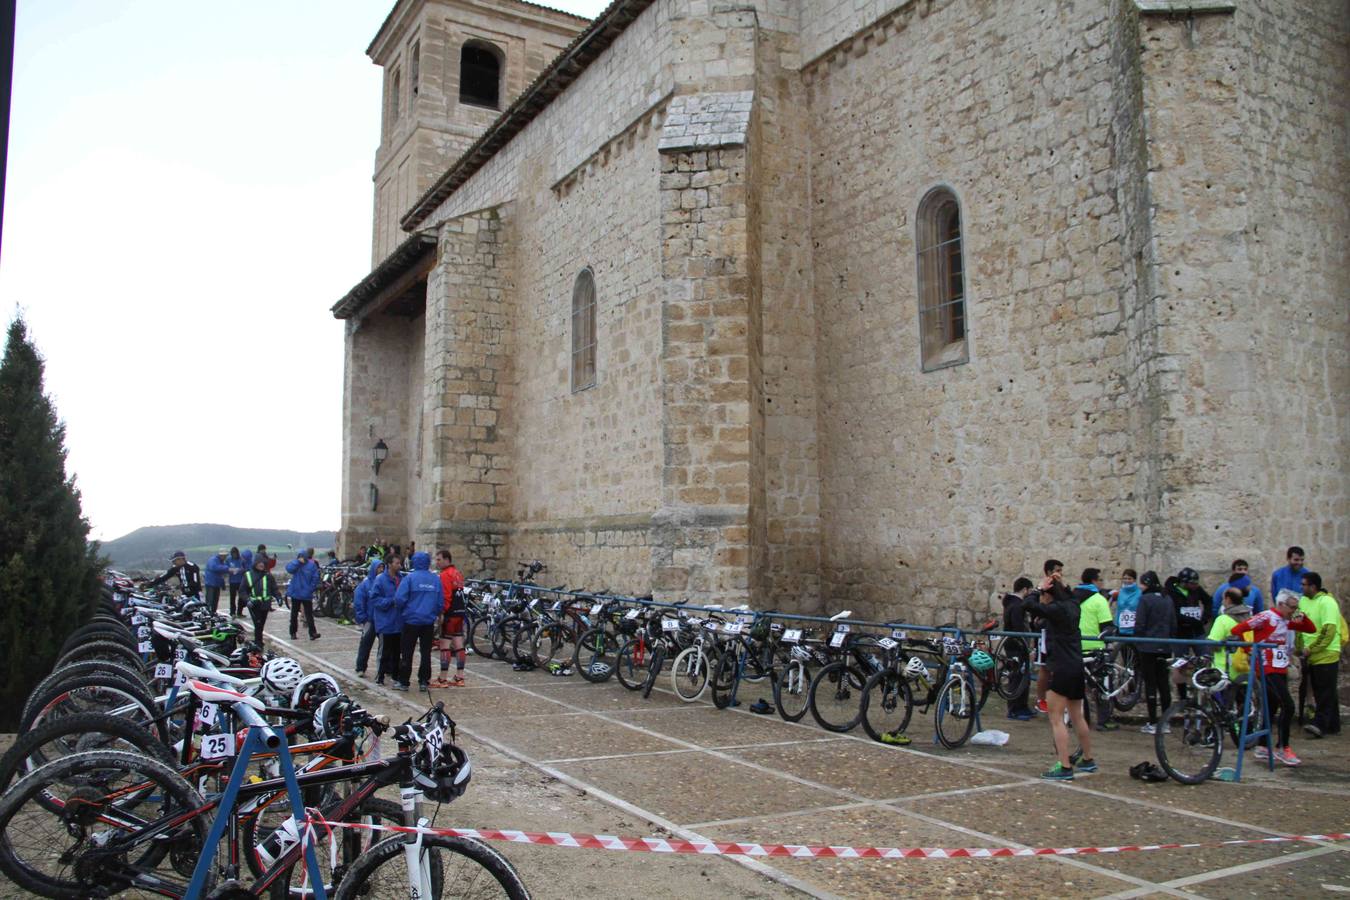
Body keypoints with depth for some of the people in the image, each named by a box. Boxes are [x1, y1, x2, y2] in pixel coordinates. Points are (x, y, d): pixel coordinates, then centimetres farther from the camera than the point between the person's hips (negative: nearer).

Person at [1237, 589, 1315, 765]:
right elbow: (1236, 630, -18)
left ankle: (1263, 748, 22)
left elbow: (1311, 629, 16)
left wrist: (1302, 617, -2)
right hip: (1269, 670, -9)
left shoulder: (1287, 621, 13)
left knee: (1272, 708, 13)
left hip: (1281, 670, 9)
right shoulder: (1267, 617, -12)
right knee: (1288, 705, -15)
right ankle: (1282, 749, -9)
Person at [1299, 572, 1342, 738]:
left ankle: (1320, 724, -11)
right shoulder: (1303, 601, 11)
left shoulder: (1327, 602, -14)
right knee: (1320, 692, 12)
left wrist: (1310, 649, -19)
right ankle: (1332, 725, 21)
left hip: (1326, 656, -8)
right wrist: (1300, 649, 9)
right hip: (1311, 656, 8)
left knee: (1326, 693, -6)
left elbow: (1329, 631, -21)